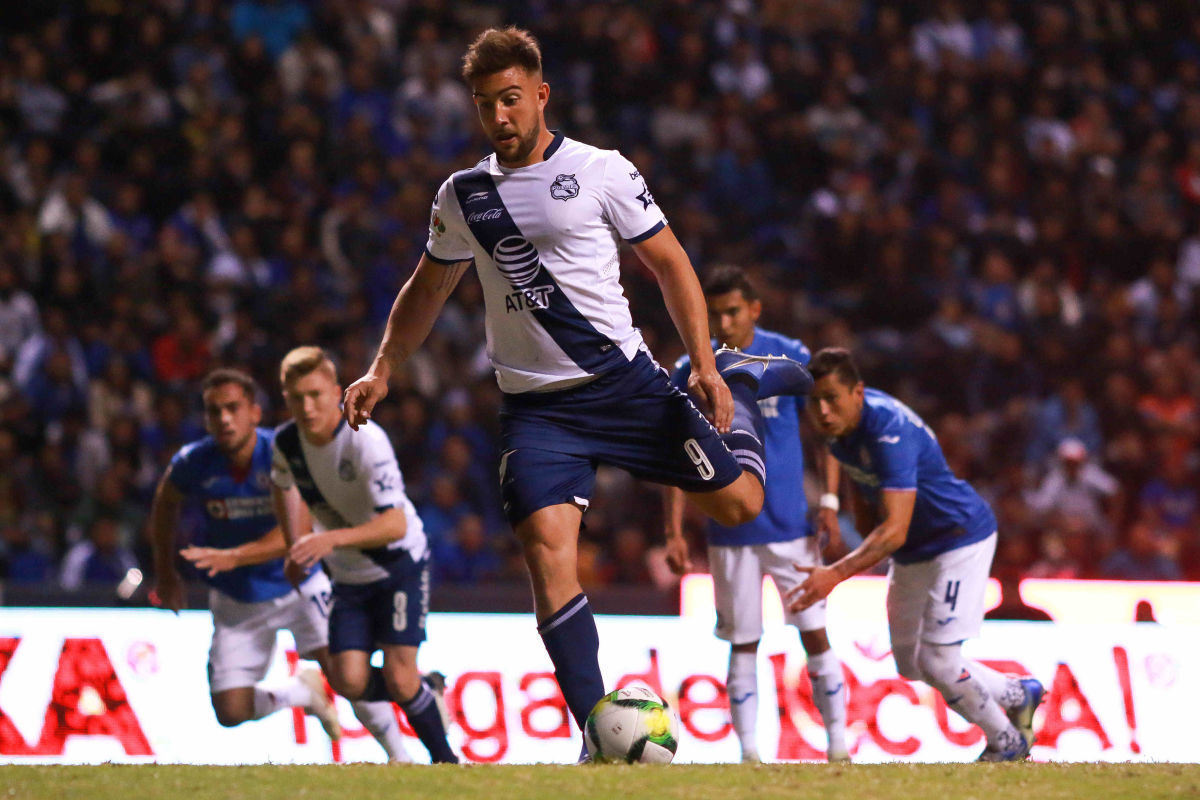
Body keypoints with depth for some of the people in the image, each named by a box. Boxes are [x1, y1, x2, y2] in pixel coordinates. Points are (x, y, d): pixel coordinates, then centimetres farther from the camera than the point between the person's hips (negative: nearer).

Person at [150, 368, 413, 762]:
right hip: (236, 602, 3)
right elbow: (166, 502, 9)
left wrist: (234, 557, -44)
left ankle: (398, 752, 1)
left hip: (297, 584, -3)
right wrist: (165, 573, 14)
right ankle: (302, 691, 26)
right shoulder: (194, 463, -14)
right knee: (231, 711, -5)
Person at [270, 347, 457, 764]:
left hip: (400, 563, -5)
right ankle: (427, 691, 19)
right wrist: (296, 547, 10)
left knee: (398, 678, -16)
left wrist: (332, 539, -48)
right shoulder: (287, 441, -9)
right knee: (349, 682, -10)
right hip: (348, 577, 5)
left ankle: (444, 758, 6)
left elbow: (396, 525, -36)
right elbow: (283, 484, 17)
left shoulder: (366, 440, -28)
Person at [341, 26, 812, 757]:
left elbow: (669, 262, 0)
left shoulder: (602, 172, -4)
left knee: (738, 502, 0)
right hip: (537, 407, 2)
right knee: (548, 553, -17)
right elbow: (428, 289, 22)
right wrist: (383, 370, 13)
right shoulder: (463, 196, 7)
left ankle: (741, 381, 33)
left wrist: (703, 363, -10)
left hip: (623, 380, -2)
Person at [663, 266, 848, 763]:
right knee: (743, 647, 2)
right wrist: (674, 531, -1)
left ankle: (838, 745, 5)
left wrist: (829, 503, -3)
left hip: (792, 526, 0)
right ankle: (749, 754, 8)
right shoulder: (690, 373, -1)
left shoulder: (791, 359, -2)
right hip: (730, 532, 1)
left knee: (815, 635, -3)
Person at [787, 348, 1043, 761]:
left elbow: (895, 530, -41)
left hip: (960, 537, -9)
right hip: (911, 552, 9)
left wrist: (836, 574, -51)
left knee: (937, 663, -13)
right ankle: (1018, 694, 33)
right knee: (910, 662, 13)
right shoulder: (841, 425, -7)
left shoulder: (889, 432, -34)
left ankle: (1007, 742, 12)